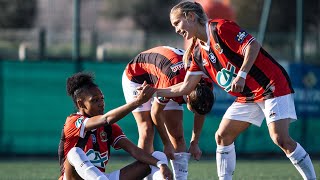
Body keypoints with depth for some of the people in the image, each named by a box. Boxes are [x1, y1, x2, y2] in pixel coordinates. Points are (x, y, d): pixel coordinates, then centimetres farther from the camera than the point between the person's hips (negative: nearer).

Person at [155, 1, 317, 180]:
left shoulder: (220, 28, -14)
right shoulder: (198, 53, 10)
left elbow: (253, 45, -22)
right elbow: (186, 87, 13)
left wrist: (242, 75, -31)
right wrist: (155, 92, 10)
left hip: (273, 86, -9)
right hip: (247, 97, 9)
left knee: (280, 138, -21)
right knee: (222, 136, 2)